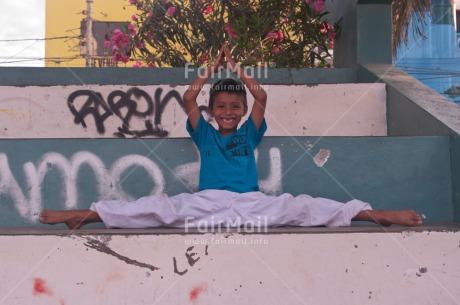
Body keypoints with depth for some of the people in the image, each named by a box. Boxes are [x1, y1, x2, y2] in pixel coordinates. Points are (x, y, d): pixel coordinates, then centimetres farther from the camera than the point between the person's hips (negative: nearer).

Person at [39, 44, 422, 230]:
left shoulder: (249, 133, 16)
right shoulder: (204, 133, 16)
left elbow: (261, 98, 3)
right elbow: (188, 99, 3)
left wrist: (236, 68, 9)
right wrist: (213, 68, 8)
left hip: (251, 203, 1)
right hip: (207, 203, 0)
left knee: (300, 206, -16)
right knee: (160, 206, -19)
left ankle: (375, 213, -21)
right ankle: (86, 214, -23)